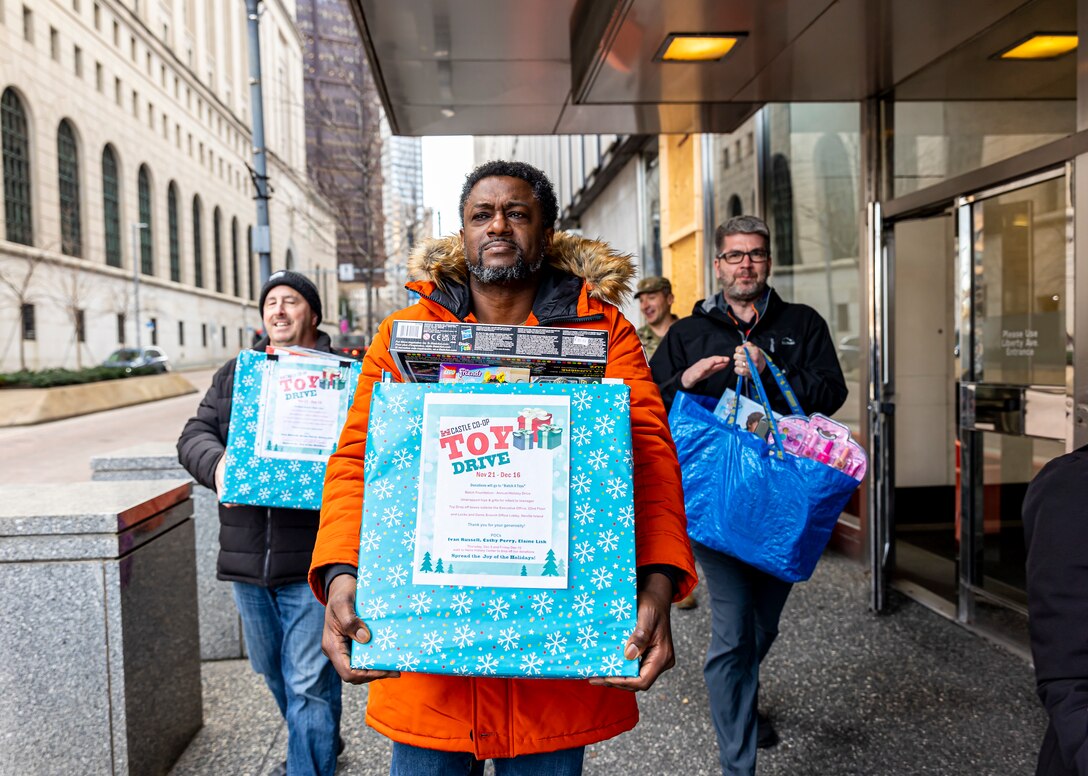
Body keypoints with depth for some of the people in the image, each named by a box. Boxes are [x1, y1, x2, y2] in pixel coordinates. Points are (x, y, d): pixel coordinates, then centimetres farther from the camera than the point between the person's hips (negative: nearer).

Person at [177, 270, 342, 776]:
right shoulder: (235, 373, 12)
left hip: (311, 556, -6)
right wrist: (217, 464, -17)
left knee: (308, 679, -2)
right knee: (272, 668, 22)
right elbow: (195, 435, 5)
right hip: (246, 555, 6)